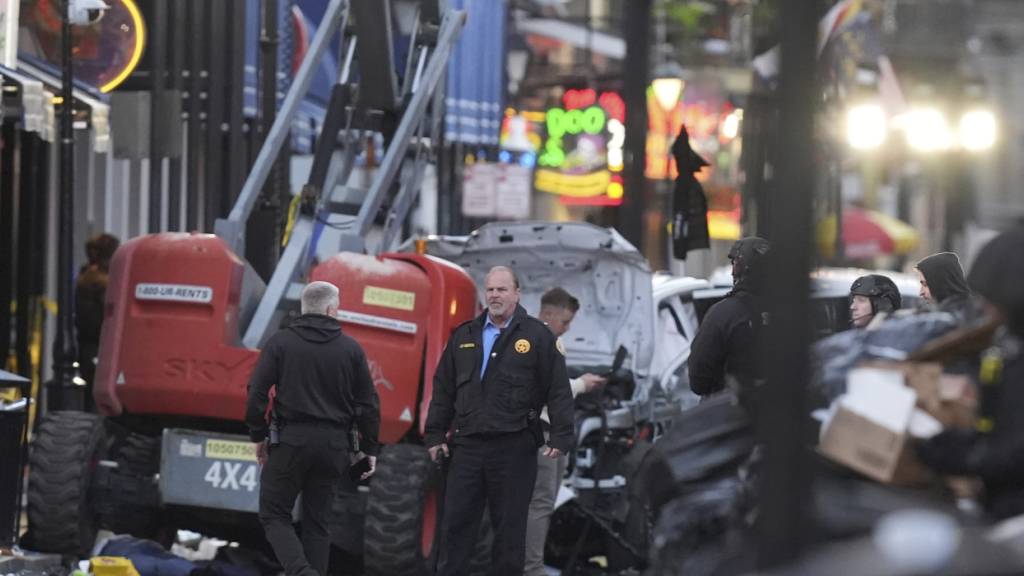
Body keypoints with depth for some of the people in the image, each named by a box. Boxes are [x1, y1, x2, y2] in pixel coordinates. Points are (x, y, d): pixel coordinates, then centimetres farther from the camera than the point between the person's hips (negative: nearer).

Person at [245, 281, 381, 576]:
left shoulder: (280, 342, -1)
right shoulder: (351, 349, 4)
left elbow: (256, 393, -6)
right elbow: (368, 403, 4)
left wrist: (259, 435, 6)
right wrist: (369, 448, 12)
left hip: (290, 440, -2)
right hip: (333, 445, 2)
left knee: (274, 514, 4)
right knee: (317, 521, 12)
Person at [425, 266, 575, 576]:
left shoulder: (537, 336, 1)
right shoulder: (464, 335, 13)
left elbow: (559, 390, -3)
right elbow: (443, 388, 16)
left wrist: (562, 436, -10)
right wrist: (435, 434, 11)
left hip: (514, 447, -3)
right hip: (468, 445, 4)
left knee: (510, 528, 3)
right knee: (456, 524, 4)